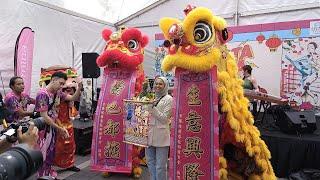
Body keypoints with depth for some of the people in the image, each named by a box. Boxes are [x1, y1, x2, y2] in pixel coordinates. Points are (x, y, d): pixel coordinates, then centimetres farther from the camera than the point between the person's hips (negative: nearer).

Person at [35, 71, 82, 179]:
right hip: (43, 128, -8)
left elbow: (73, 98, 6)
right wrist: (60, 128, -20)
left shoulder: (58, 92, 1)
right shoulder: (43, 94, -22)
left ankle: (49, 175, 33)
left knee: (51, 154, 18)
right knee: (43, 155, 5)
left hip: (53, 128, 8)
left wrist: (79, 88, -12)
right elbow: (44, 117, -23)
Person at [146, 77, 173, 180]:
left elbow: (164, 118, -11)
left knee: (160, 166, 2)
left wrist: (152, 107, -16)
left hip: (161, 136, -6)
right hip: (150, 134, 7)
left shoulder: (168, 99, -5)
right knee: (150, 162, 17)